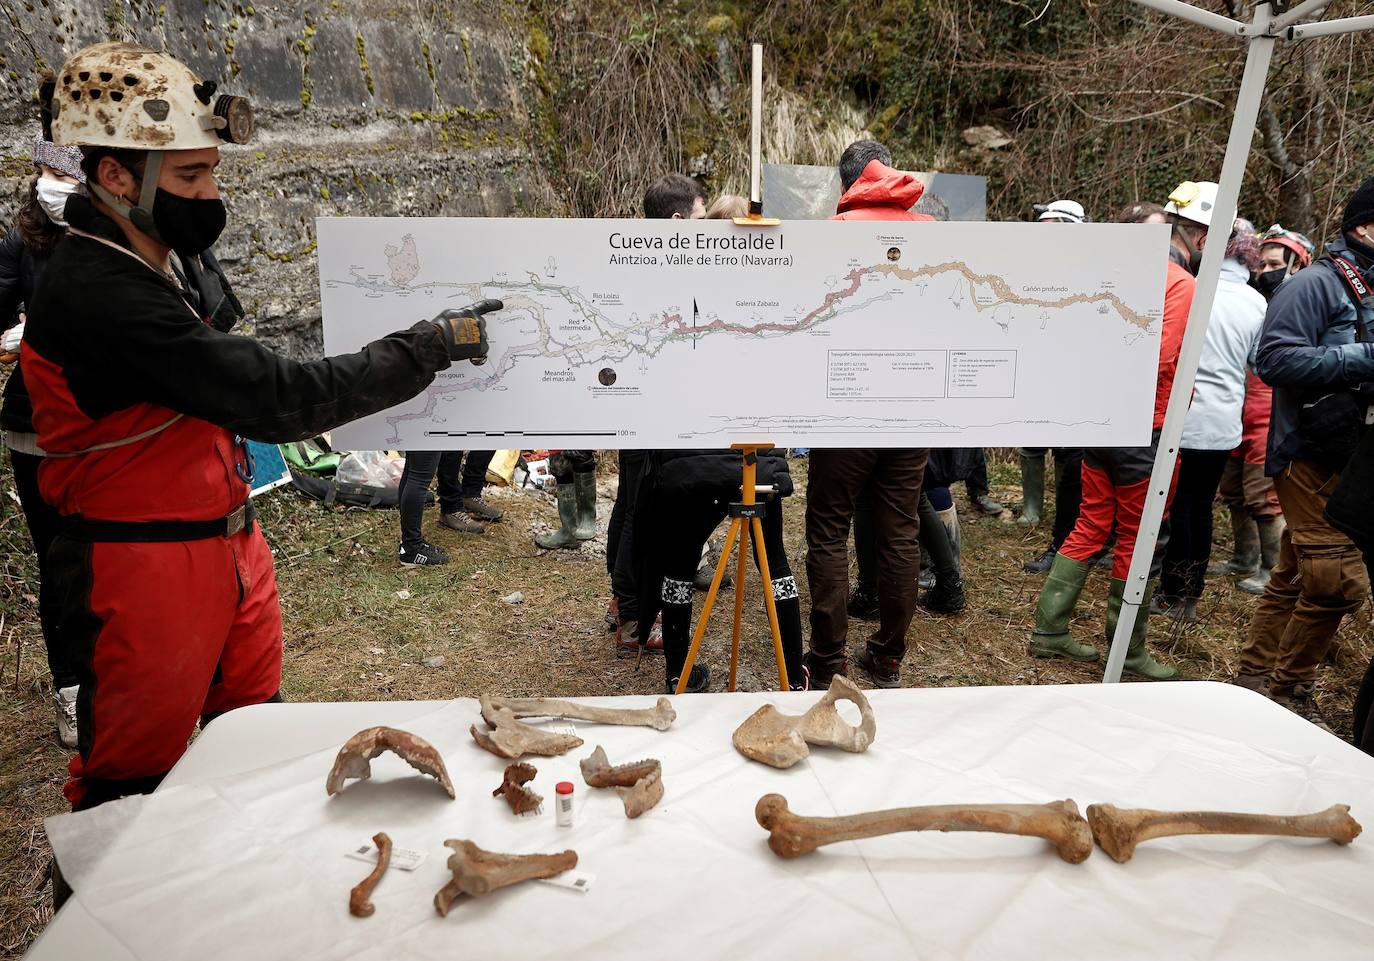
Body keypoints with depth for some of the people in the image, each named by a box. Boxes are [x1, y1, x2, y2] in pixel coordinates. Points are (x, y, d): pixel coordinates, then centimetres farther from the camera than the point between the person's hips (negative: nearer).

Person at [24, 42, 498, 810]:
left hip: (226, 551, 9)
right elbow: (277, 396, -28)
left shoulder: (144, 270, 9)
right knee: (135, 784, 8)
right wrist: (430, 348, -22)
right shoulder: (101, 297, -24)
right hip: (149, 574, -9)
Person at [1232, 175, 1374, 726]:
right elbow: (1275, 358, -22)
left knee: (1295, 578, 15)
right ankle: (1290, 689, 8)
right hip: (1311, 456, -9)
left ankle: (1253, 677, 27)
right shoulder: (1317, 284, -11)